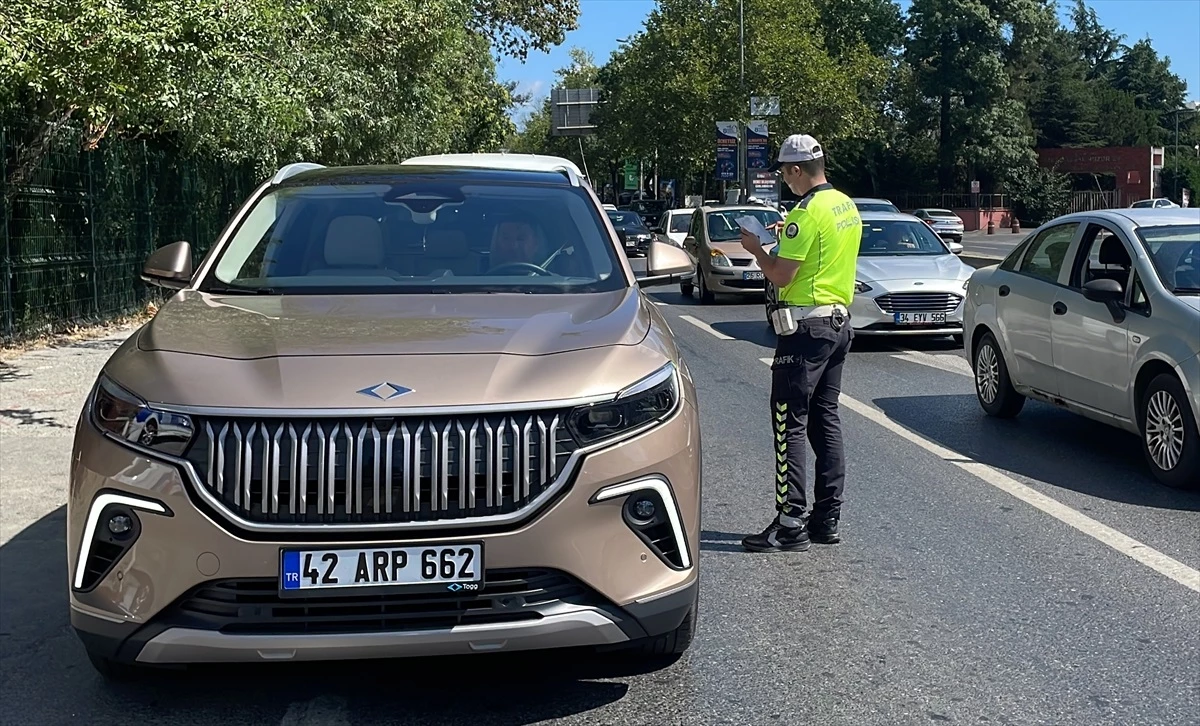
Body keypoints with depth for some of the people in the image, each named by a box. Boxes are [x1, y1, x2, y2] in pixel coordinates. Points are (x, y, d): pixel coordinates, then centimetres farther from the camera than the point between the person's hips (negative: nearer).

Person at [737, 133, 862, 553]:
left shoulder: (806, 213, -16)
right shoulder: (847, 207, 12)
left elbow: (781, 276, -18)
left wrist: (756, 249, -1)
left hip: (807, 327, -9)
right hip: (840, 321, 10)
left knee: (790, 424, -5)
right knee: (825, 420, 13)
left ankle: (790, 526, -4)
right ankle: (827, 519, 17)